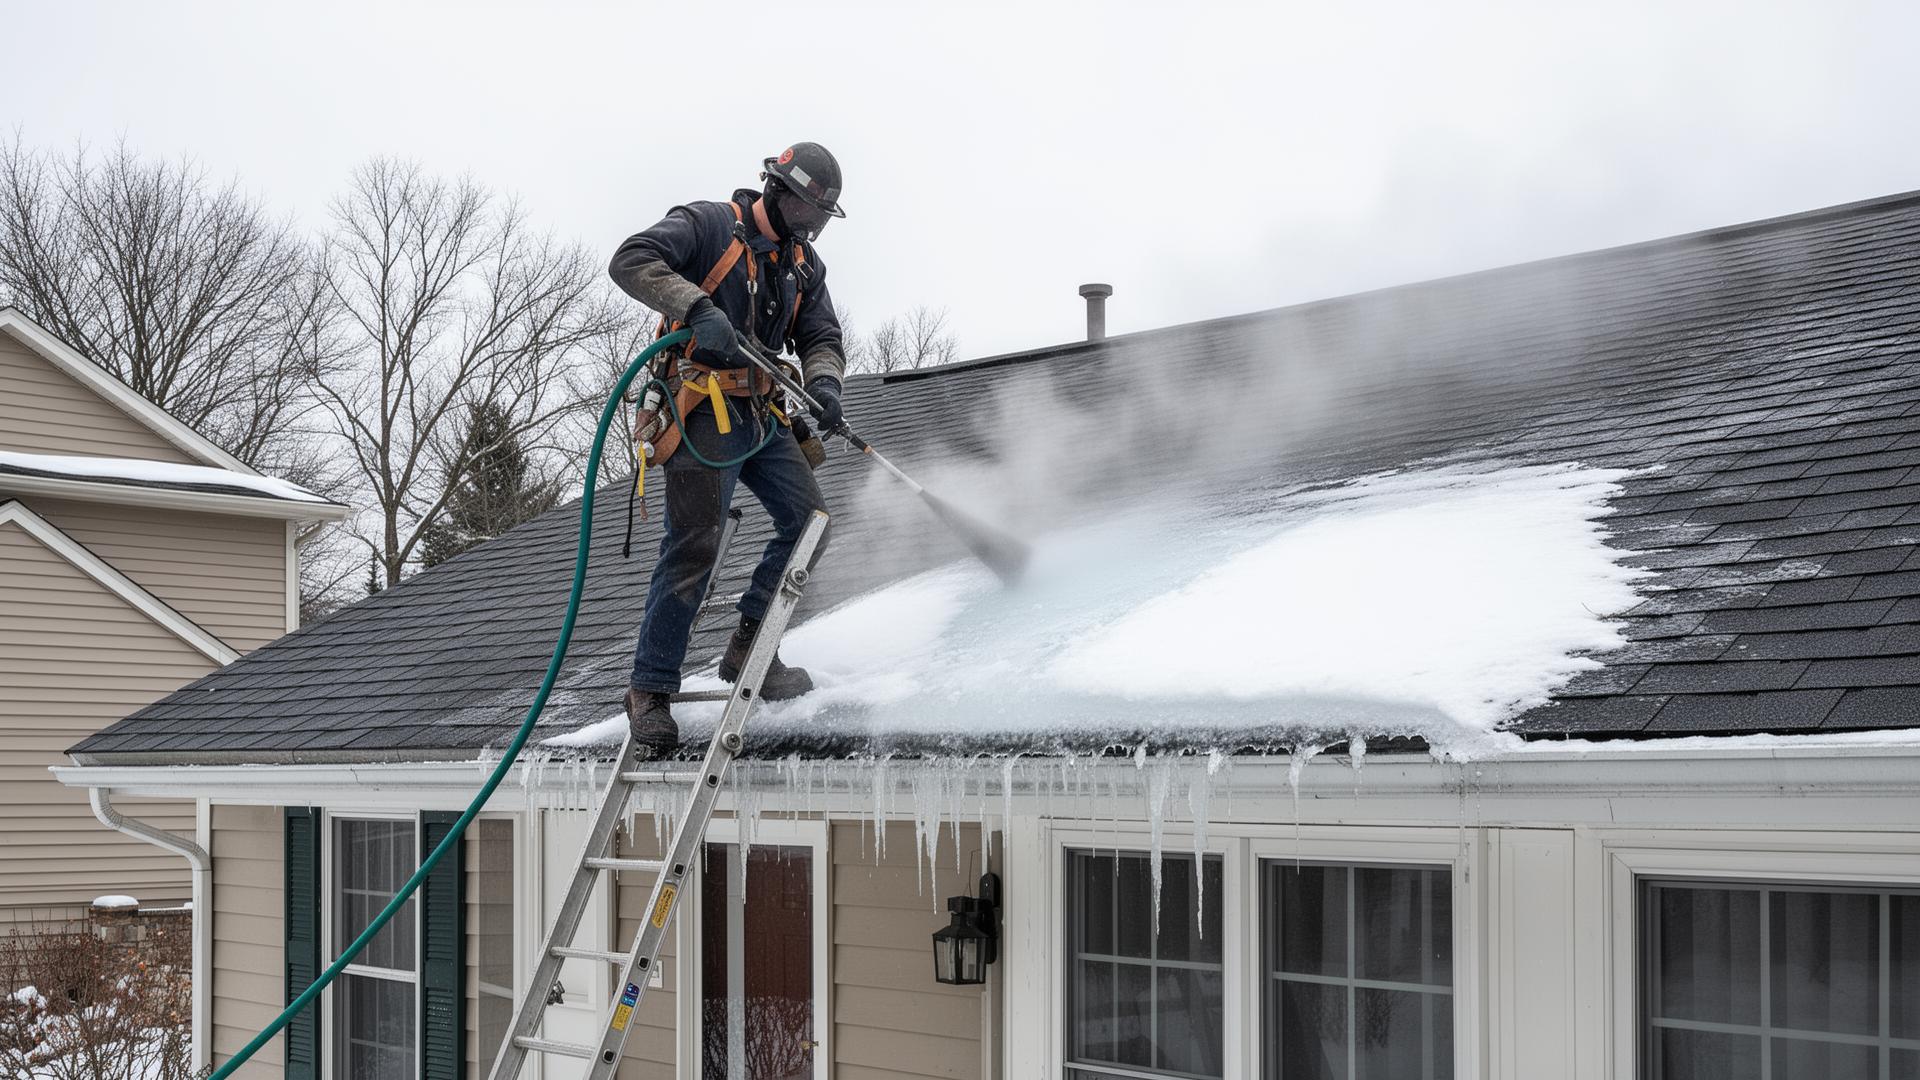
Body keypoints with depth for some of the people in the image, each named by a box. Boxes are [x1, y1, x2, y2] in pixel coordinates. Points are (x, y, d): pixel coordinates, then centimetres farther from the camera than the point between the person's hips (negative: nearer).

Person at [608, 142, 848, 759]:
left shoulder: (804, 265, 18)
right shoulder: (709, 225, -3)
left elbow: (821, 339, 11)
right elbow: (631, 261, -16)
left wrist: (823, 384, -13)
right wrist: (700, 308, -29)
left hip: (764, 414, 7)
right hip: (704, 412, -7)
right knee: (694, 546, -13)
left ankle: (748, 650, 12)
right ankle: (650, 691, -5)